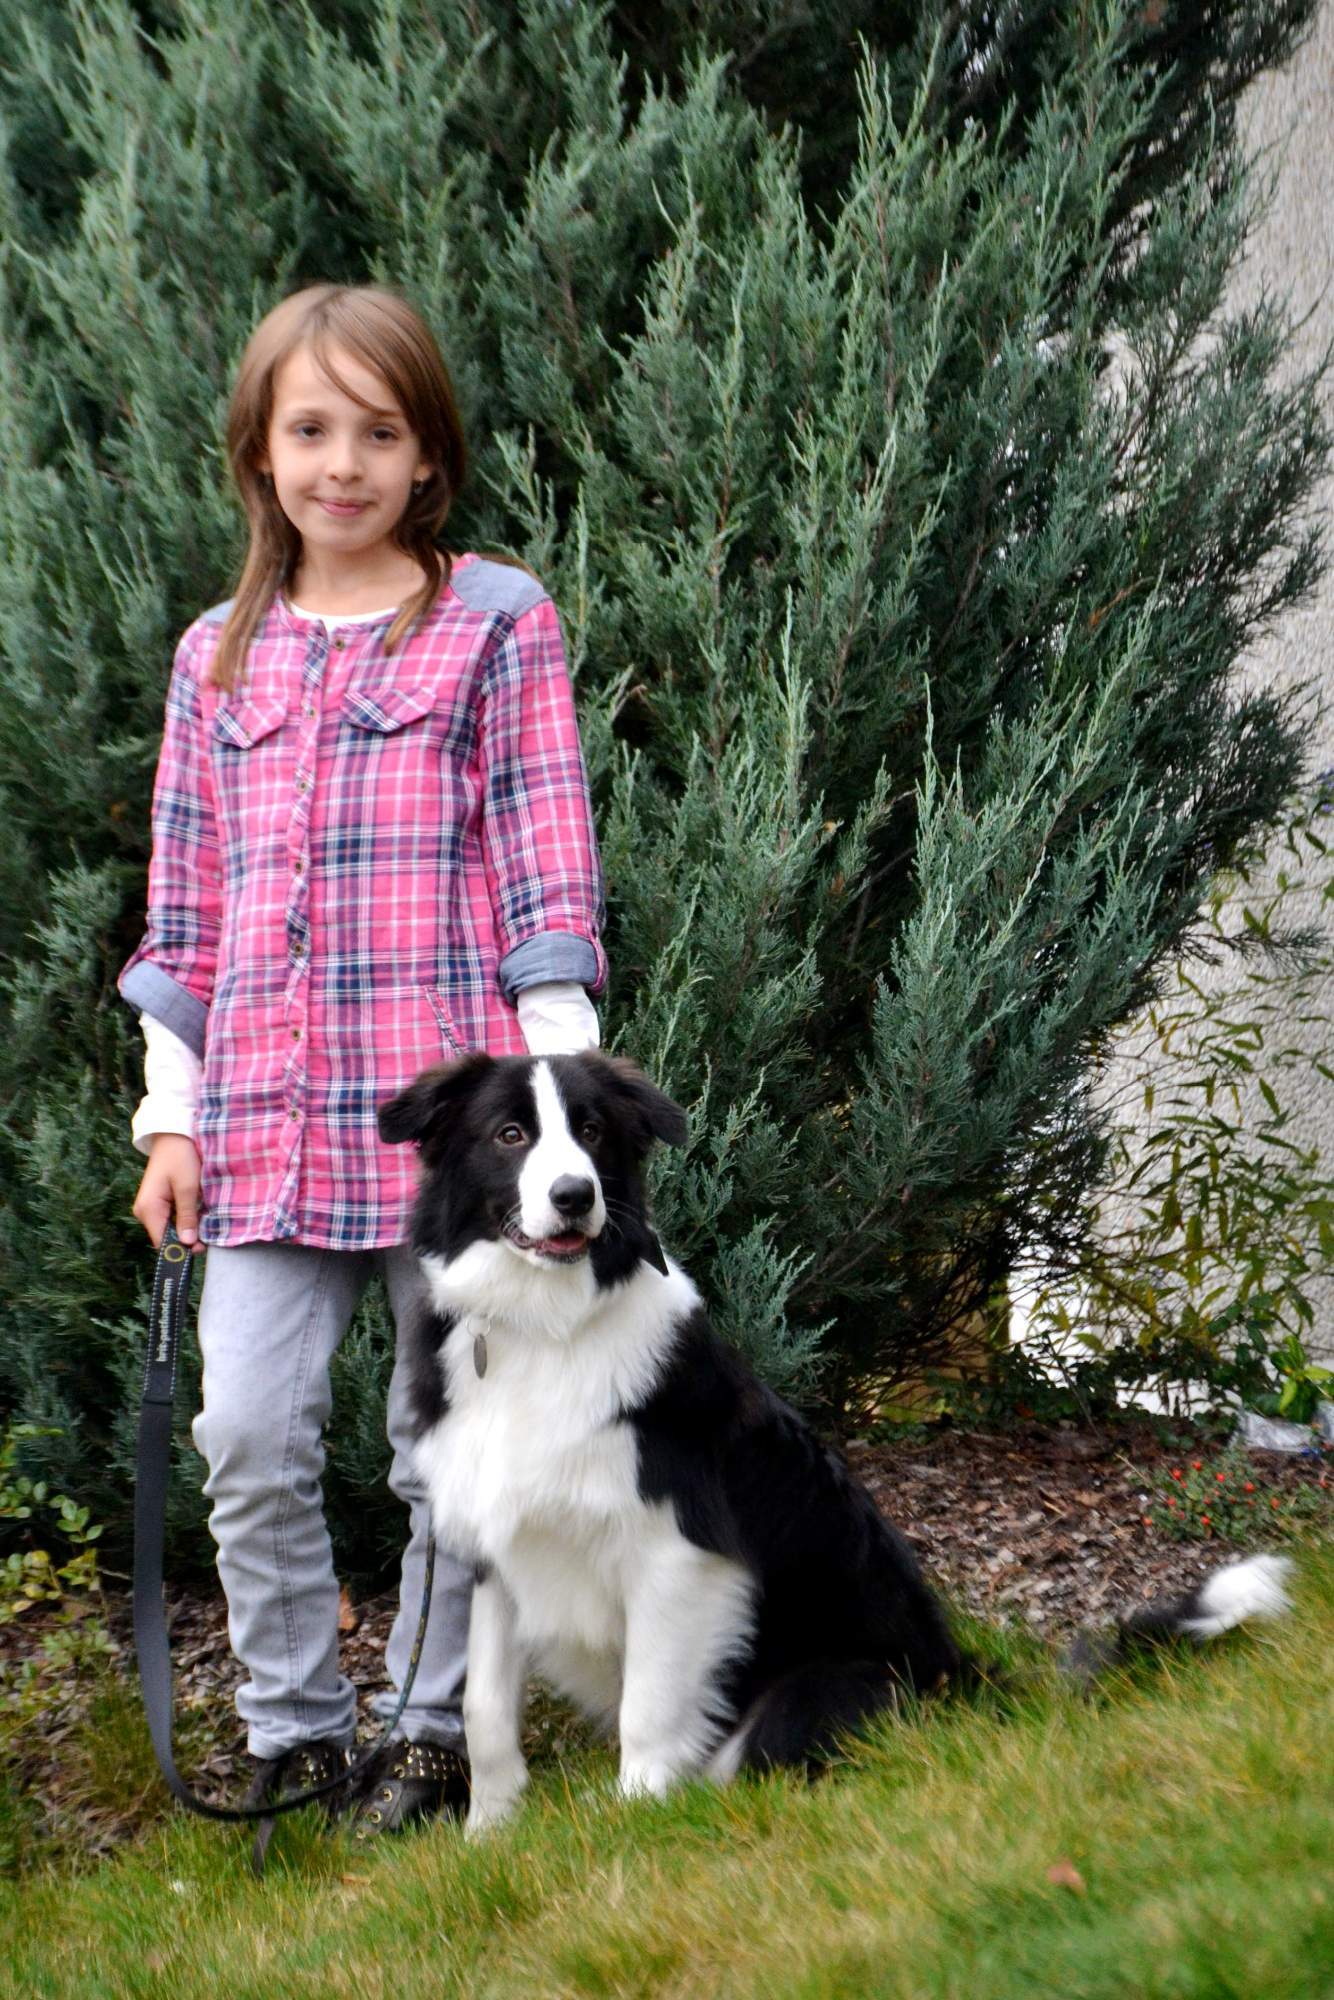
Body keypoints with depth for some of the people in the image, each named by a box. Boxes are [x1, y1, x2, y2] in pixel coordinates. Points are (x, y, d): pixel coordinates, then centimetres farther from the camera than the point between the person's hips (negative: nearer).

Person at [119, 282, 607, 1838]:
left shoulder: (496, 626, 4)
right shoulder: (220, 657, 14)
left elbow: (547, 871, 1)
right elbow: (186, 901, 15)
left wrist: (555, 1082, -6)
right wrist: (171, 1115, 9)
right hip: (265, 1122, 3)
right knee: (249, 1434, -4)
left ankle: (433, 1734, 18)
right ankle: (294, 1732, 11)